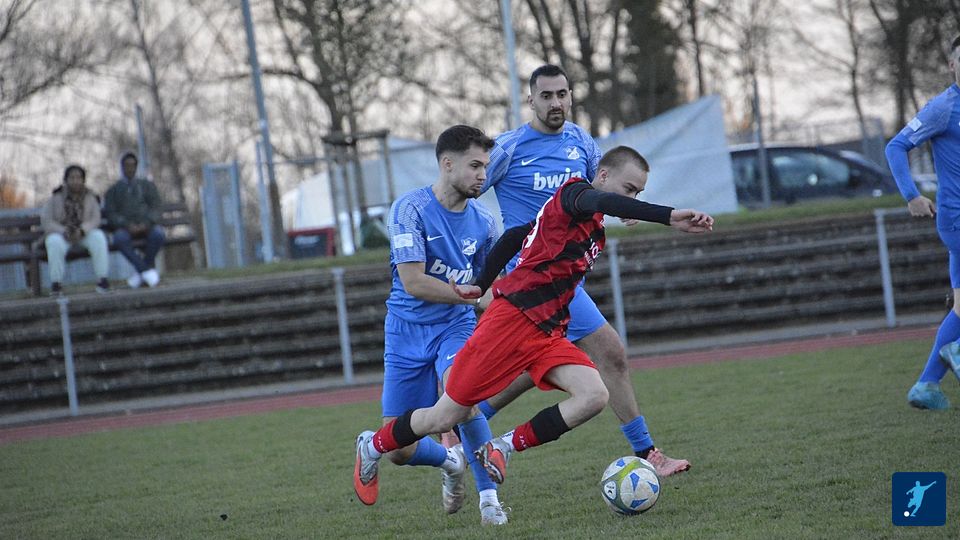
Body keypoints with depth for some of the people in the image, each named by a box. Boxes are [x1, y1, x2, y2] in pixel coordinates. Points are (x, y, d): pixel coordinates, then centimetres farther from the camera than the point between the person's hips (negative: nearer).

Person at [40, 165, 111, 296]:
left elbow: (95, 219, -8)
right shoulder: (56, 199, -2)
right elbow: (46, 221, -9)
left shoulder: (90, 198, 2)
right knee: (54, 242, -36)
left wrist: (82, 230, -28)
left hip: (84, 234, 1)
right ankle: (56, 283, -32)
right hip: (60, 234, -1)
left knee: (98, 237, -30)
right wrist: (64, 231, -25)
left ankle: (102, 279, -28)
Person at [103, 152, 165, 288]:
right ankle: (147, 270, -33)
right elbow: (110, 214, 5)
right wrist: (127, 225, -15)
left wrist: (146, 223, -13)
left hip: (147, 226, 1)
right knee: (120, 238, -37)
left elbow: (155, 208, 8)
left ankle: (140, 271, -20)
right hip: (125, 228, -1)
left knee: (158, 234, -35)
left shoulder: (147, 185, 20)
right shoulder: (113, 191, 19)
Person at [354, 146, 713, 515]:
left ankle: (503, 448, -8)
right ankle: (373, 446, 25)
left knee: (594, 396, -17)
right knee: (447, 417, -2)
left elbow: (513, 237, 30)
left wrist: (482, 285, 30)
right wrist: (669, 217, -44)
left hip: (547, 333, 9)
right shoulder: (573, 193, -7)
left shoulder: (593, 227, 20)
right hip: (513, 318, -9)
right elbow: (604, 202, -33)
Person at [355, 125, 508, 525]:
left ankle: (489, 497, -17)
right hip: (407, 329, -1)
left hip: (456, 327, 1)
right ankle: (451, 462, 35)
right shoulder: (410, 208, -14)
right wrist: (473, 294, -22)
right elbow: (413, 283, -21)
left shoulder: (482, 222, 0)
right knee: (399, 450, -1)